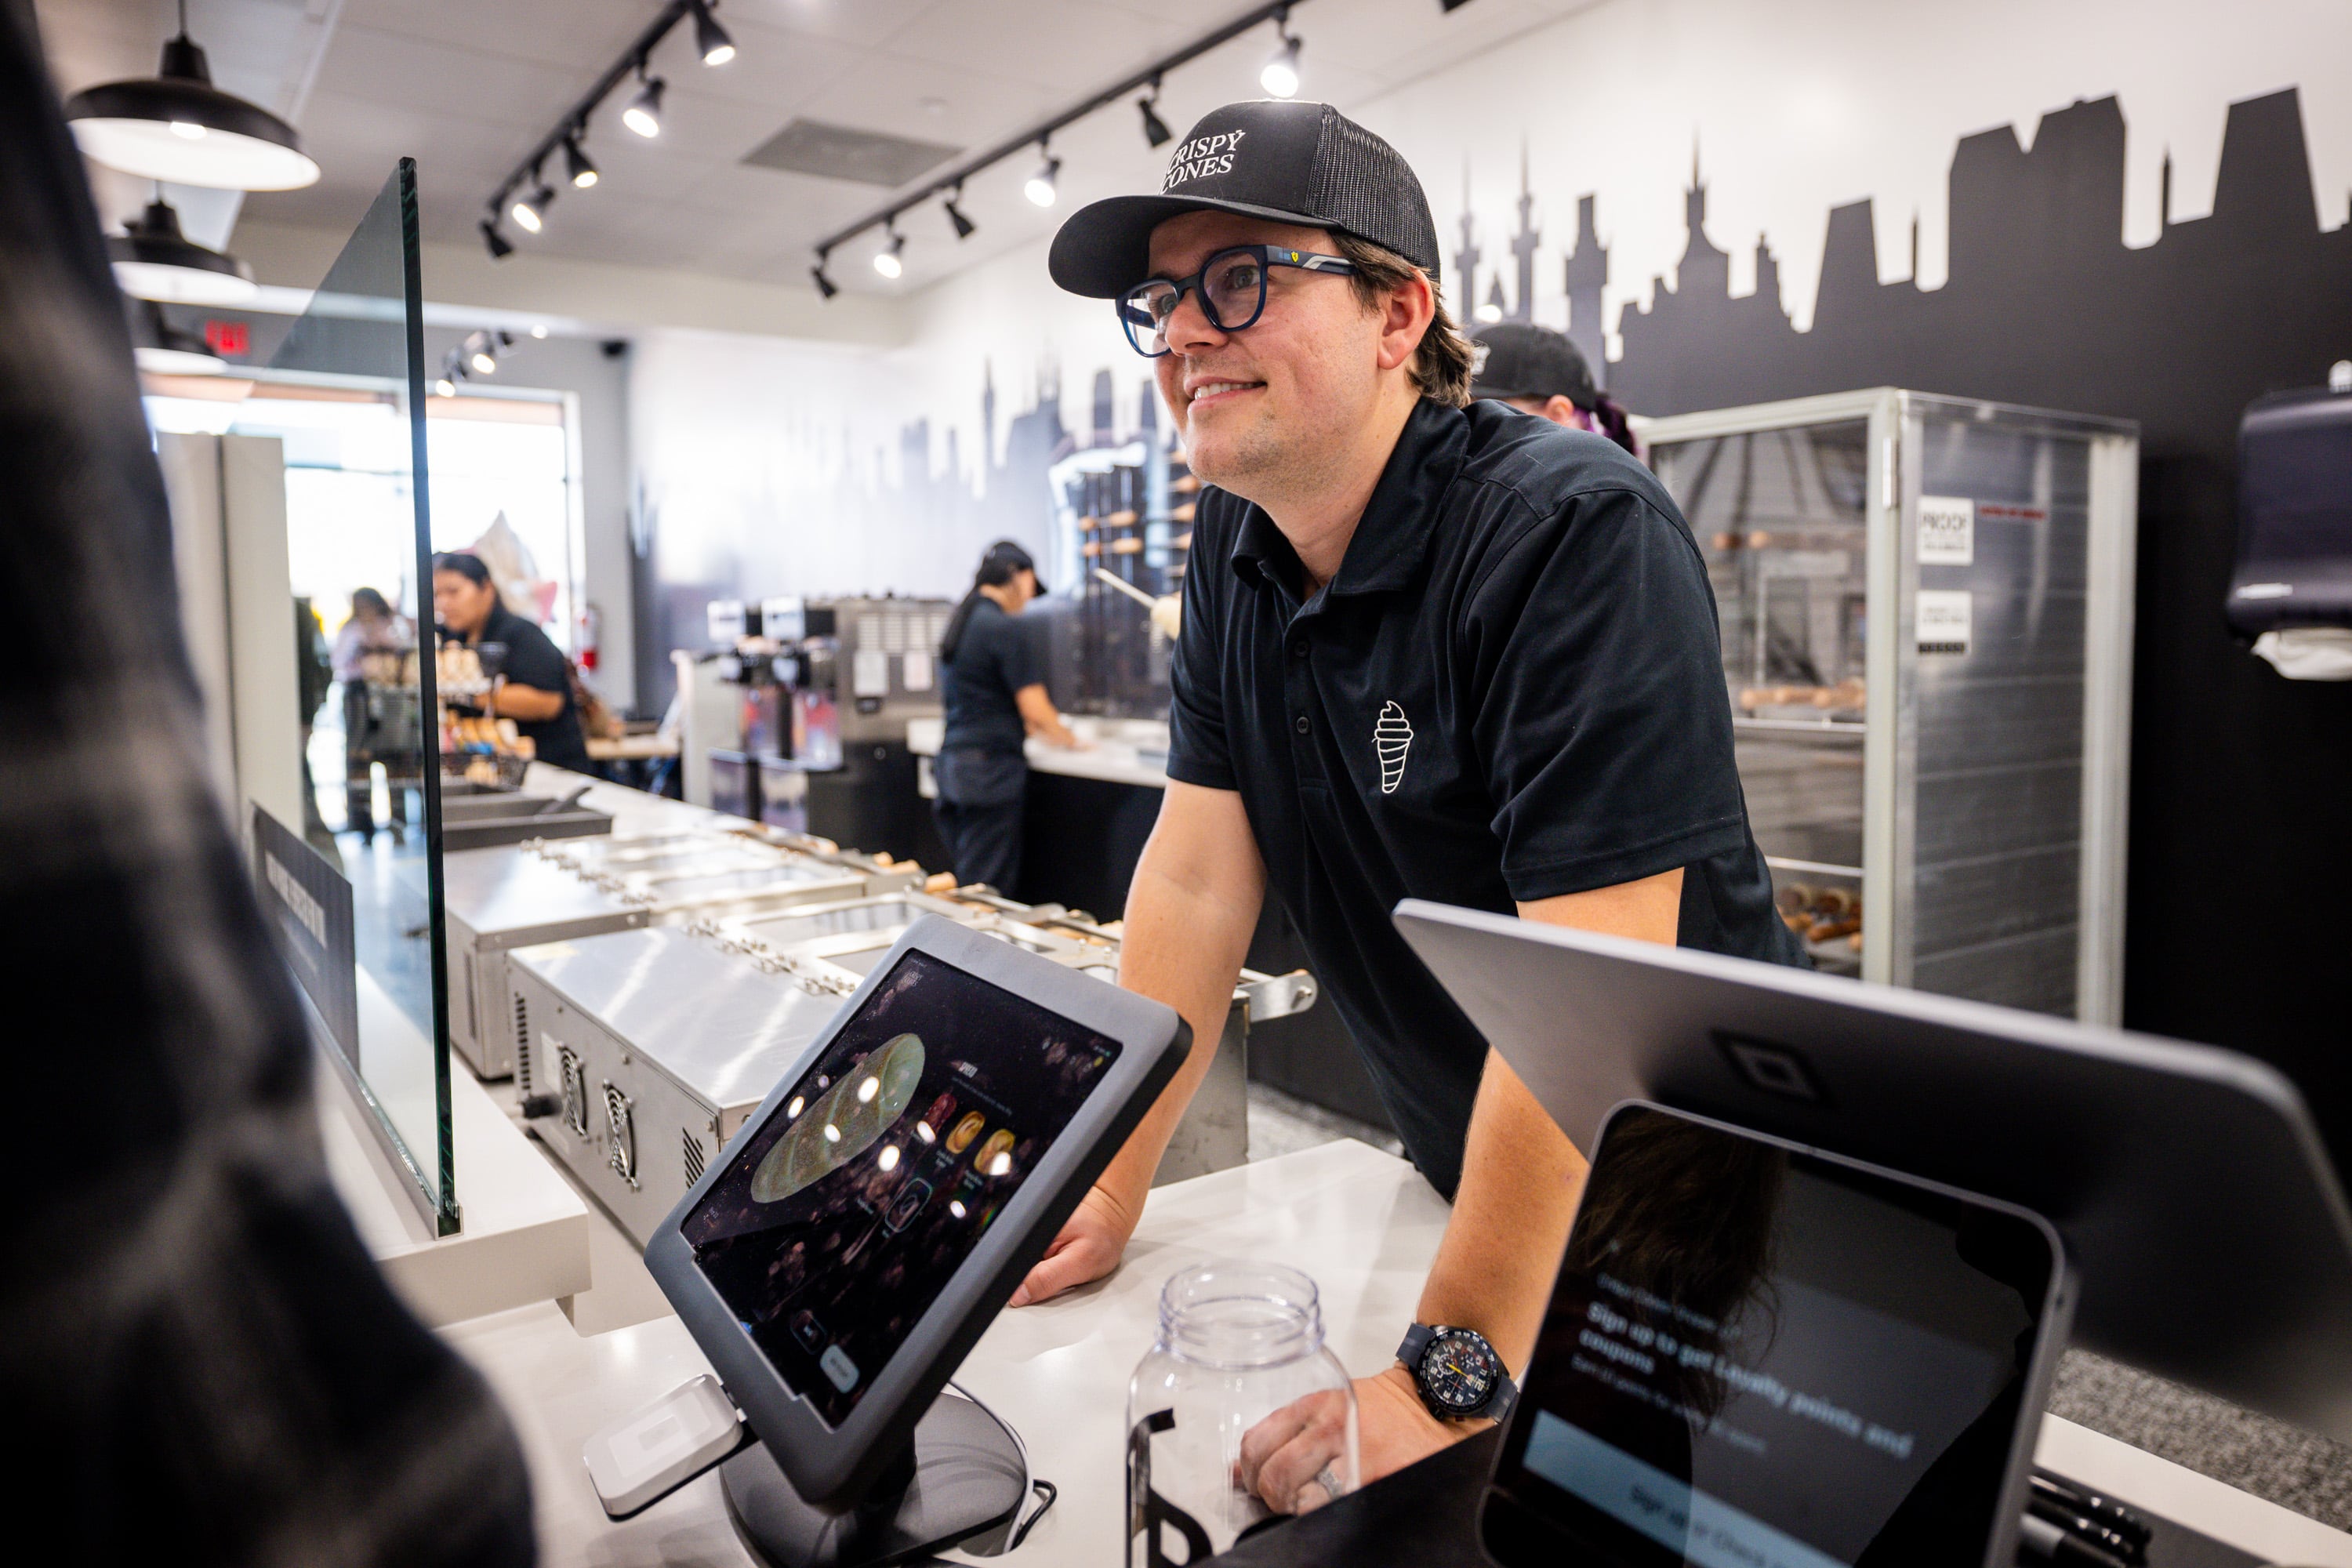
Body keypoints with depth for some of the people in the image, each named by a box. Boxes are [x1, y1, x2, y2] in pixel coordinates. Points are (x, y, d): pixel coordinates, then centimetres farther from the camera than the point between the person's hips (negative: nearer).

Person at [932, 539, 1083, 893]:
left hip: (951, 761, 9)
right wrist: (1069, 739, 6)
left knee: (965, 885, 12)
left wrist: (1039, 730, 25)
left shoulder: (960, 622, 14)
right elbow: (1035, 710, -12)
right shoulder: (1005, 630, -12)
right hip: (991, 768, -9)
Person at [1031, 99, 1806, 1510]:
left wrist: (1449, 1380, -31)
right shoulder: (1237, 548, -4)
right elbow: (1197, 876, -5)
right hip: (1465, 1182, 6)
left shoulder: (1578, 533, -27)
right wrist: (1109, 1188, -7)